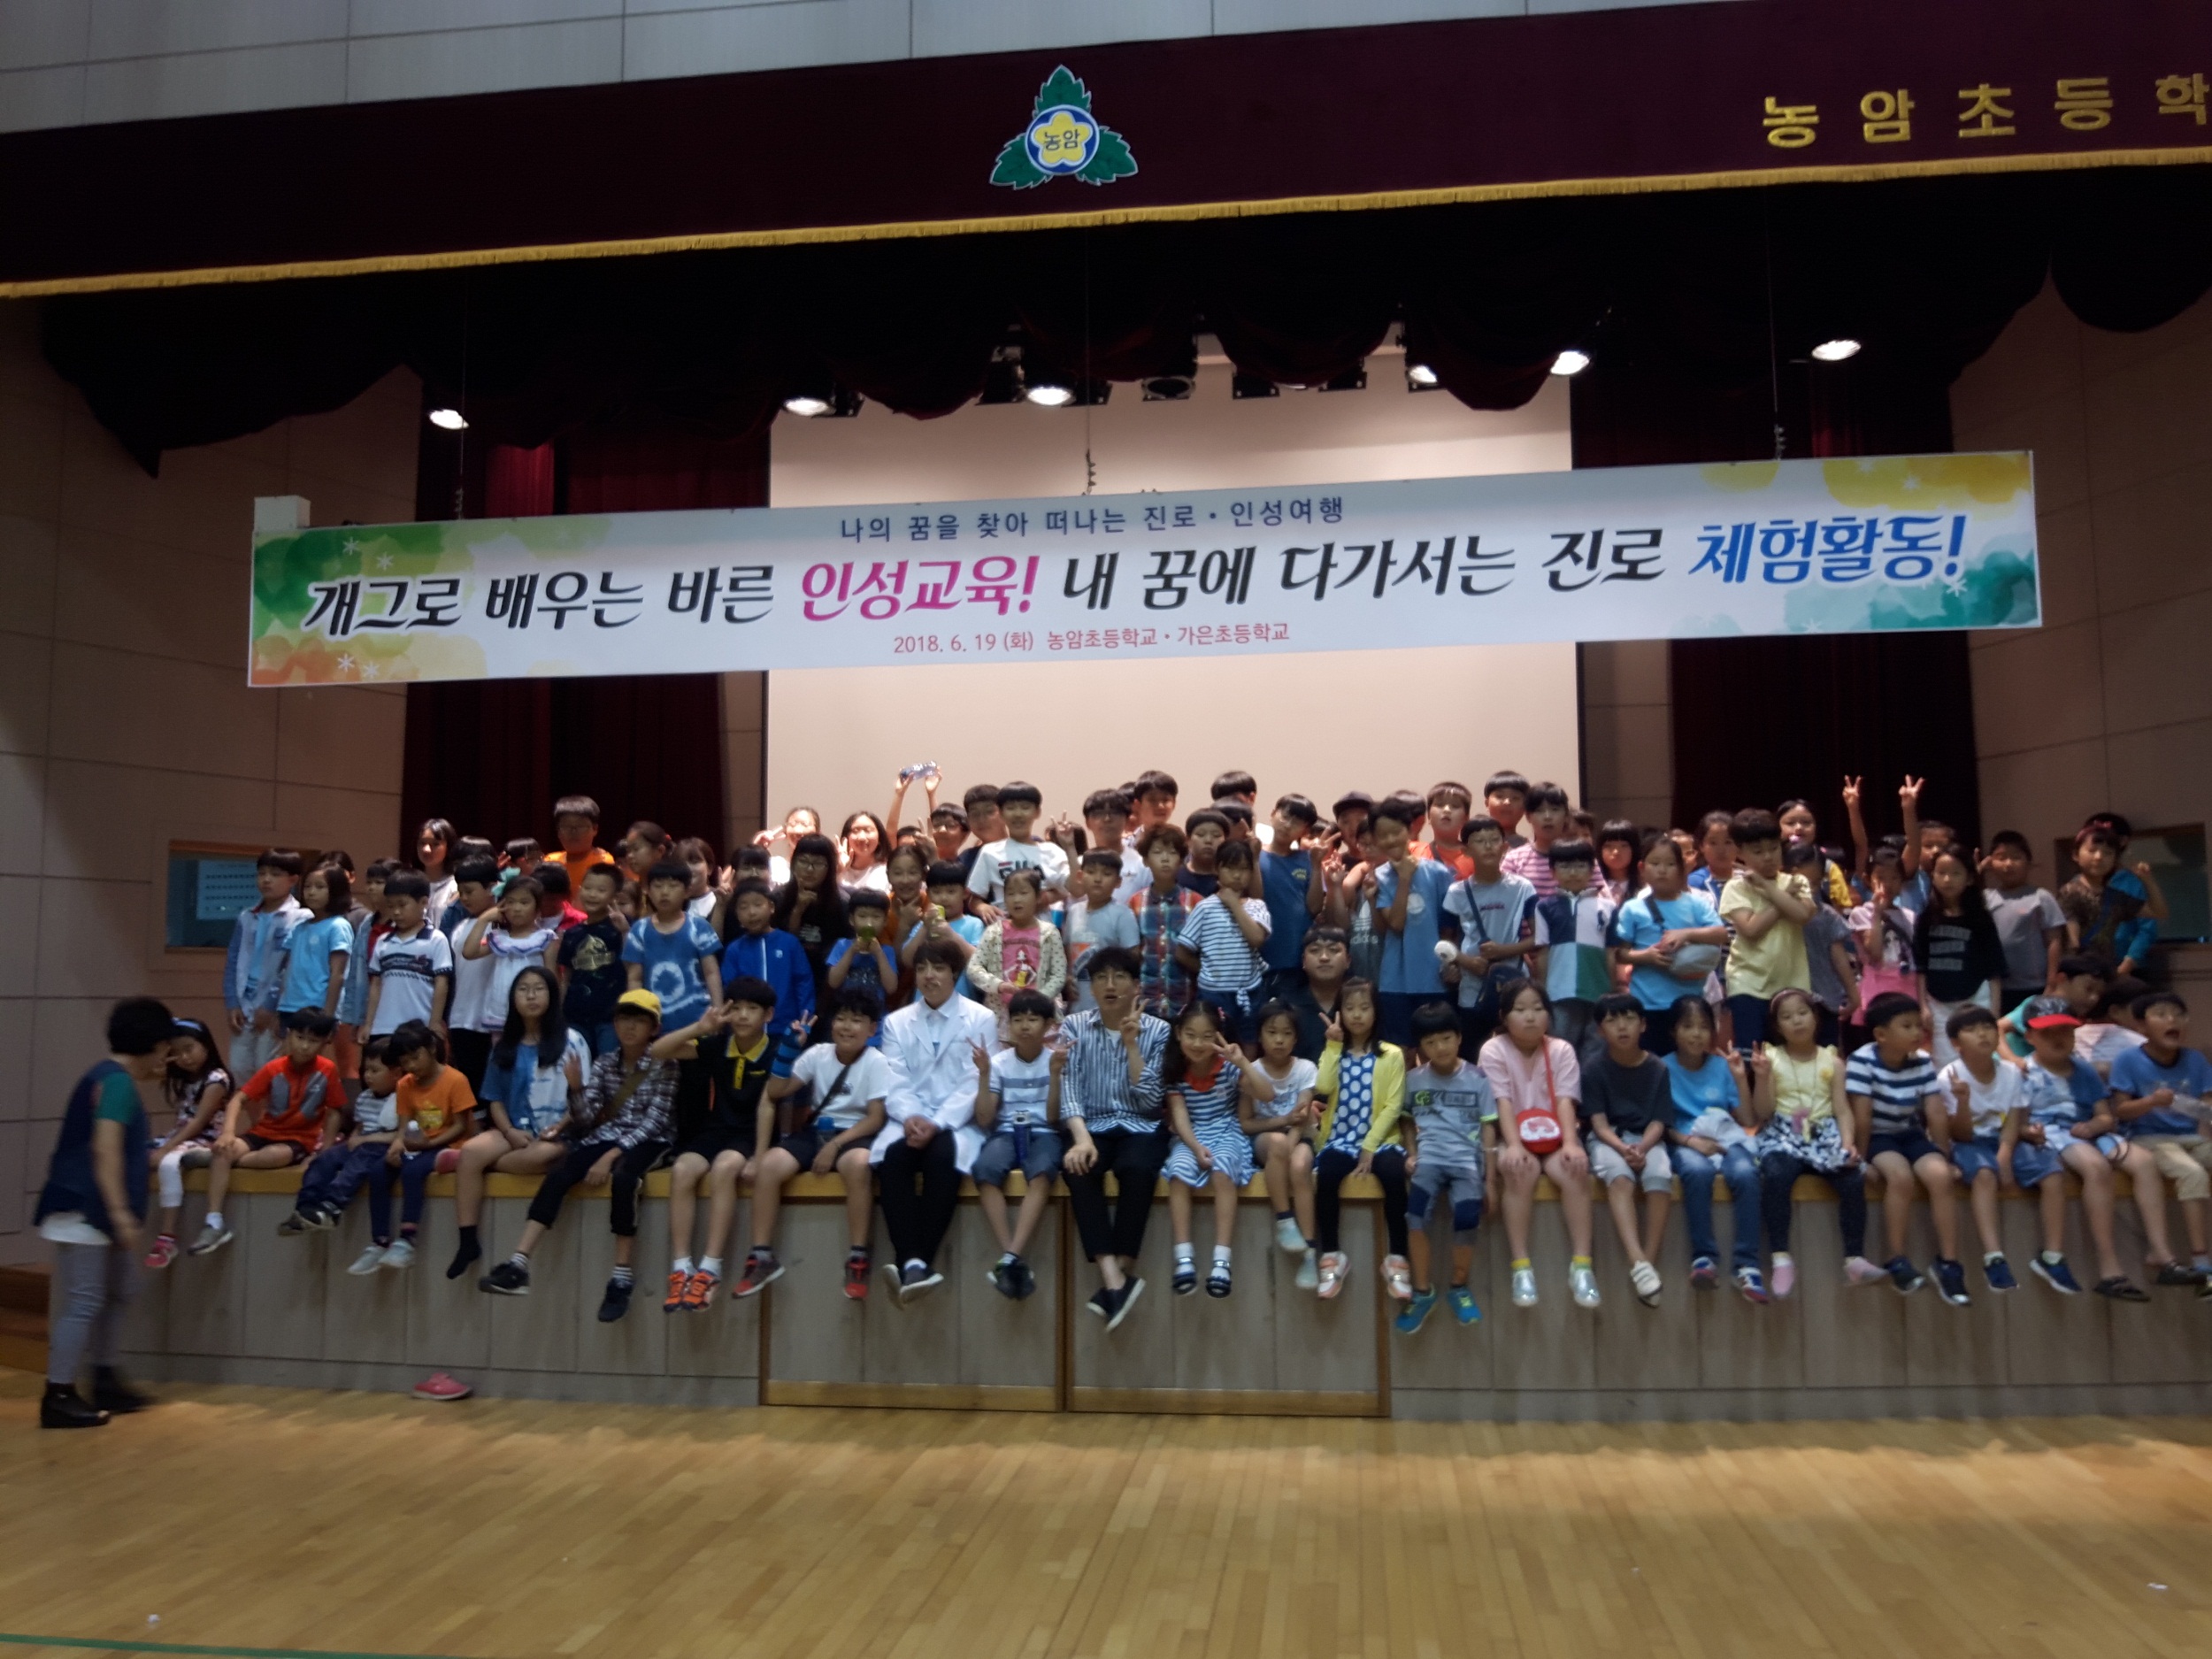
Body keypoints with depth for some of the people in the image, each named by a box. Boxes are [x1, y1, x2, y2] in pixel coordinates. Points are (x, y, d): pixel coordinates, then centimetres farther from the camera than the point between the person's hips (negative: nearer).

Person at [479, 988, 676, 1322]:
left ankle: (623, 1277, -29)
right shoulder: (603, 1063, 10)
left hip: (646, 1142, -5)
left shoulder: (664, 1065, -3)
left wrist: (611, 1156, -21)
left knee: (622, 1178, -36)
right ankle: (518, 1266, -28)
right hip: (606, 1137, 5)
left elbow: (655, 1120, -13)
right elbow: (587, 1116, 0)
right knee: (557, 1174, -22)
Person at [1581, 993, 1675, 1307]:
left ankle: (1650, 1260, -27)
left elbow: (1658, 1122, -2)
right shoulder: (1593, 1070, 0)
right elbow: (1599, 1122, -7)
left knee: (1660, 1175, -32)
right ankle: (1637, 1261, -45)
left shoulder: (1657, 1070, 4)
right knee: (1619, 1175, -35)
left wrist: (1642, 1147, -22)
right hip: (1608, 1140, -1)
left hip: (1647, 1140, 2)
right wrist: (1622, 1148, -25)